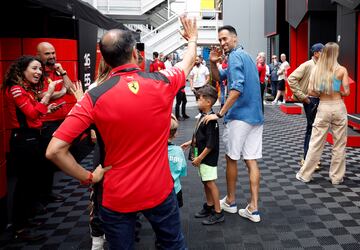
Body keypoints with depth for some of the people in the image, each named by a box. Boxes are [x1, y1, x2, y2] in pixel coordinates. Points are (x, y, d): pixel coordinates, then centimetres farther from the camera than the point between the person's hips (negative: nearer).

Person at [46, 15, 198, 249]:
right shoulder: (162, 82, -10)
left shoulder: (94, 97, -15)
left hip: (117, 196, -1)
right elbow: (189, 62, 14)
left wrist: (88, 177, -6)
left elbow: (55, 150, -19)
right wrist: (192, 38, 33)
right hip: (159, 190, 1)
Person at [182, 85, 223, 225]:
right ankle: (209, 206, 33)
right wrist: (190, 142, 16)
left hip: (208, 157, -9)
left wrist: (199, 158, -20)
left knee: (210, 183, -1)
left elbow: (211, 144, -24)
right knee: (205, 182, 18)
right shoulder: (203, 116, 6)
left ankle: (218, 213, 9)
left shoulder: (211, 120, -23)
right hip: (201, 156, 9)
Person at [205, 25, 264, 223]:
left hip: (239, 116, -8)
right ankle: (253, 209, 7)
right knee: (251, 161, 6)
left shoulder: (235, 56, -11)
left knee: (231, 158, 8)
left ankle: (230, 201, 23)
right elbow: (218, 77, 24)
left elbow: (236, 89, -24)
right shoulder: (246, 56, 19)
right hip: (255, 116, 8)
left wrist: (219, 114, -22)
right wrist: (213, 62, 6)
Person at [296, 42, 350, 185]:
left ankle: (305, 175, 13)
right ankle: (336, 177, 18)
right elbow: (347, 92, -7)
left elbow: (311, 91, -4)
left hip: (323, 108, 1)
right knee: (339, 145, 10)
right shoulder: (341, 70, -6)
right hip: (338, 107, -1)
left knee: (316, 144, 7)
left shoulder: (316, 69, -2)